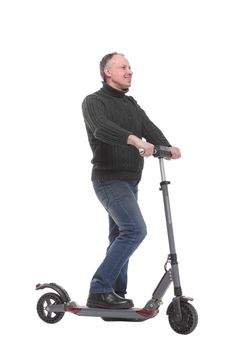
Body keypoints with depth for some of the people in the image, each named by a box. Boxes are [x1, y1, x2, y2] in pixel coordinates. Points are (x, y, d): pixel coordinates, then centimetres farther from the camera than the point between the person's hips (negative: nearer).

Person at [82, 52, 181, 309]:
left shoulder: (132, 105, 18)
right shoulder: (94, 102, -5)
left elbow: (149, 128, 2)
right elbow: (101, 128, -26)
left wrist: (167, 147, -19)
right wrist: (135, 140, -41)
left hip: (129, 181, 8)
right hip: (109, 179, -8)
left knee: (121, 236, 11)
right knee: (135, 230, -20)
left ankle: (115, 296, 20)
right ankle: (99, 290, -15)